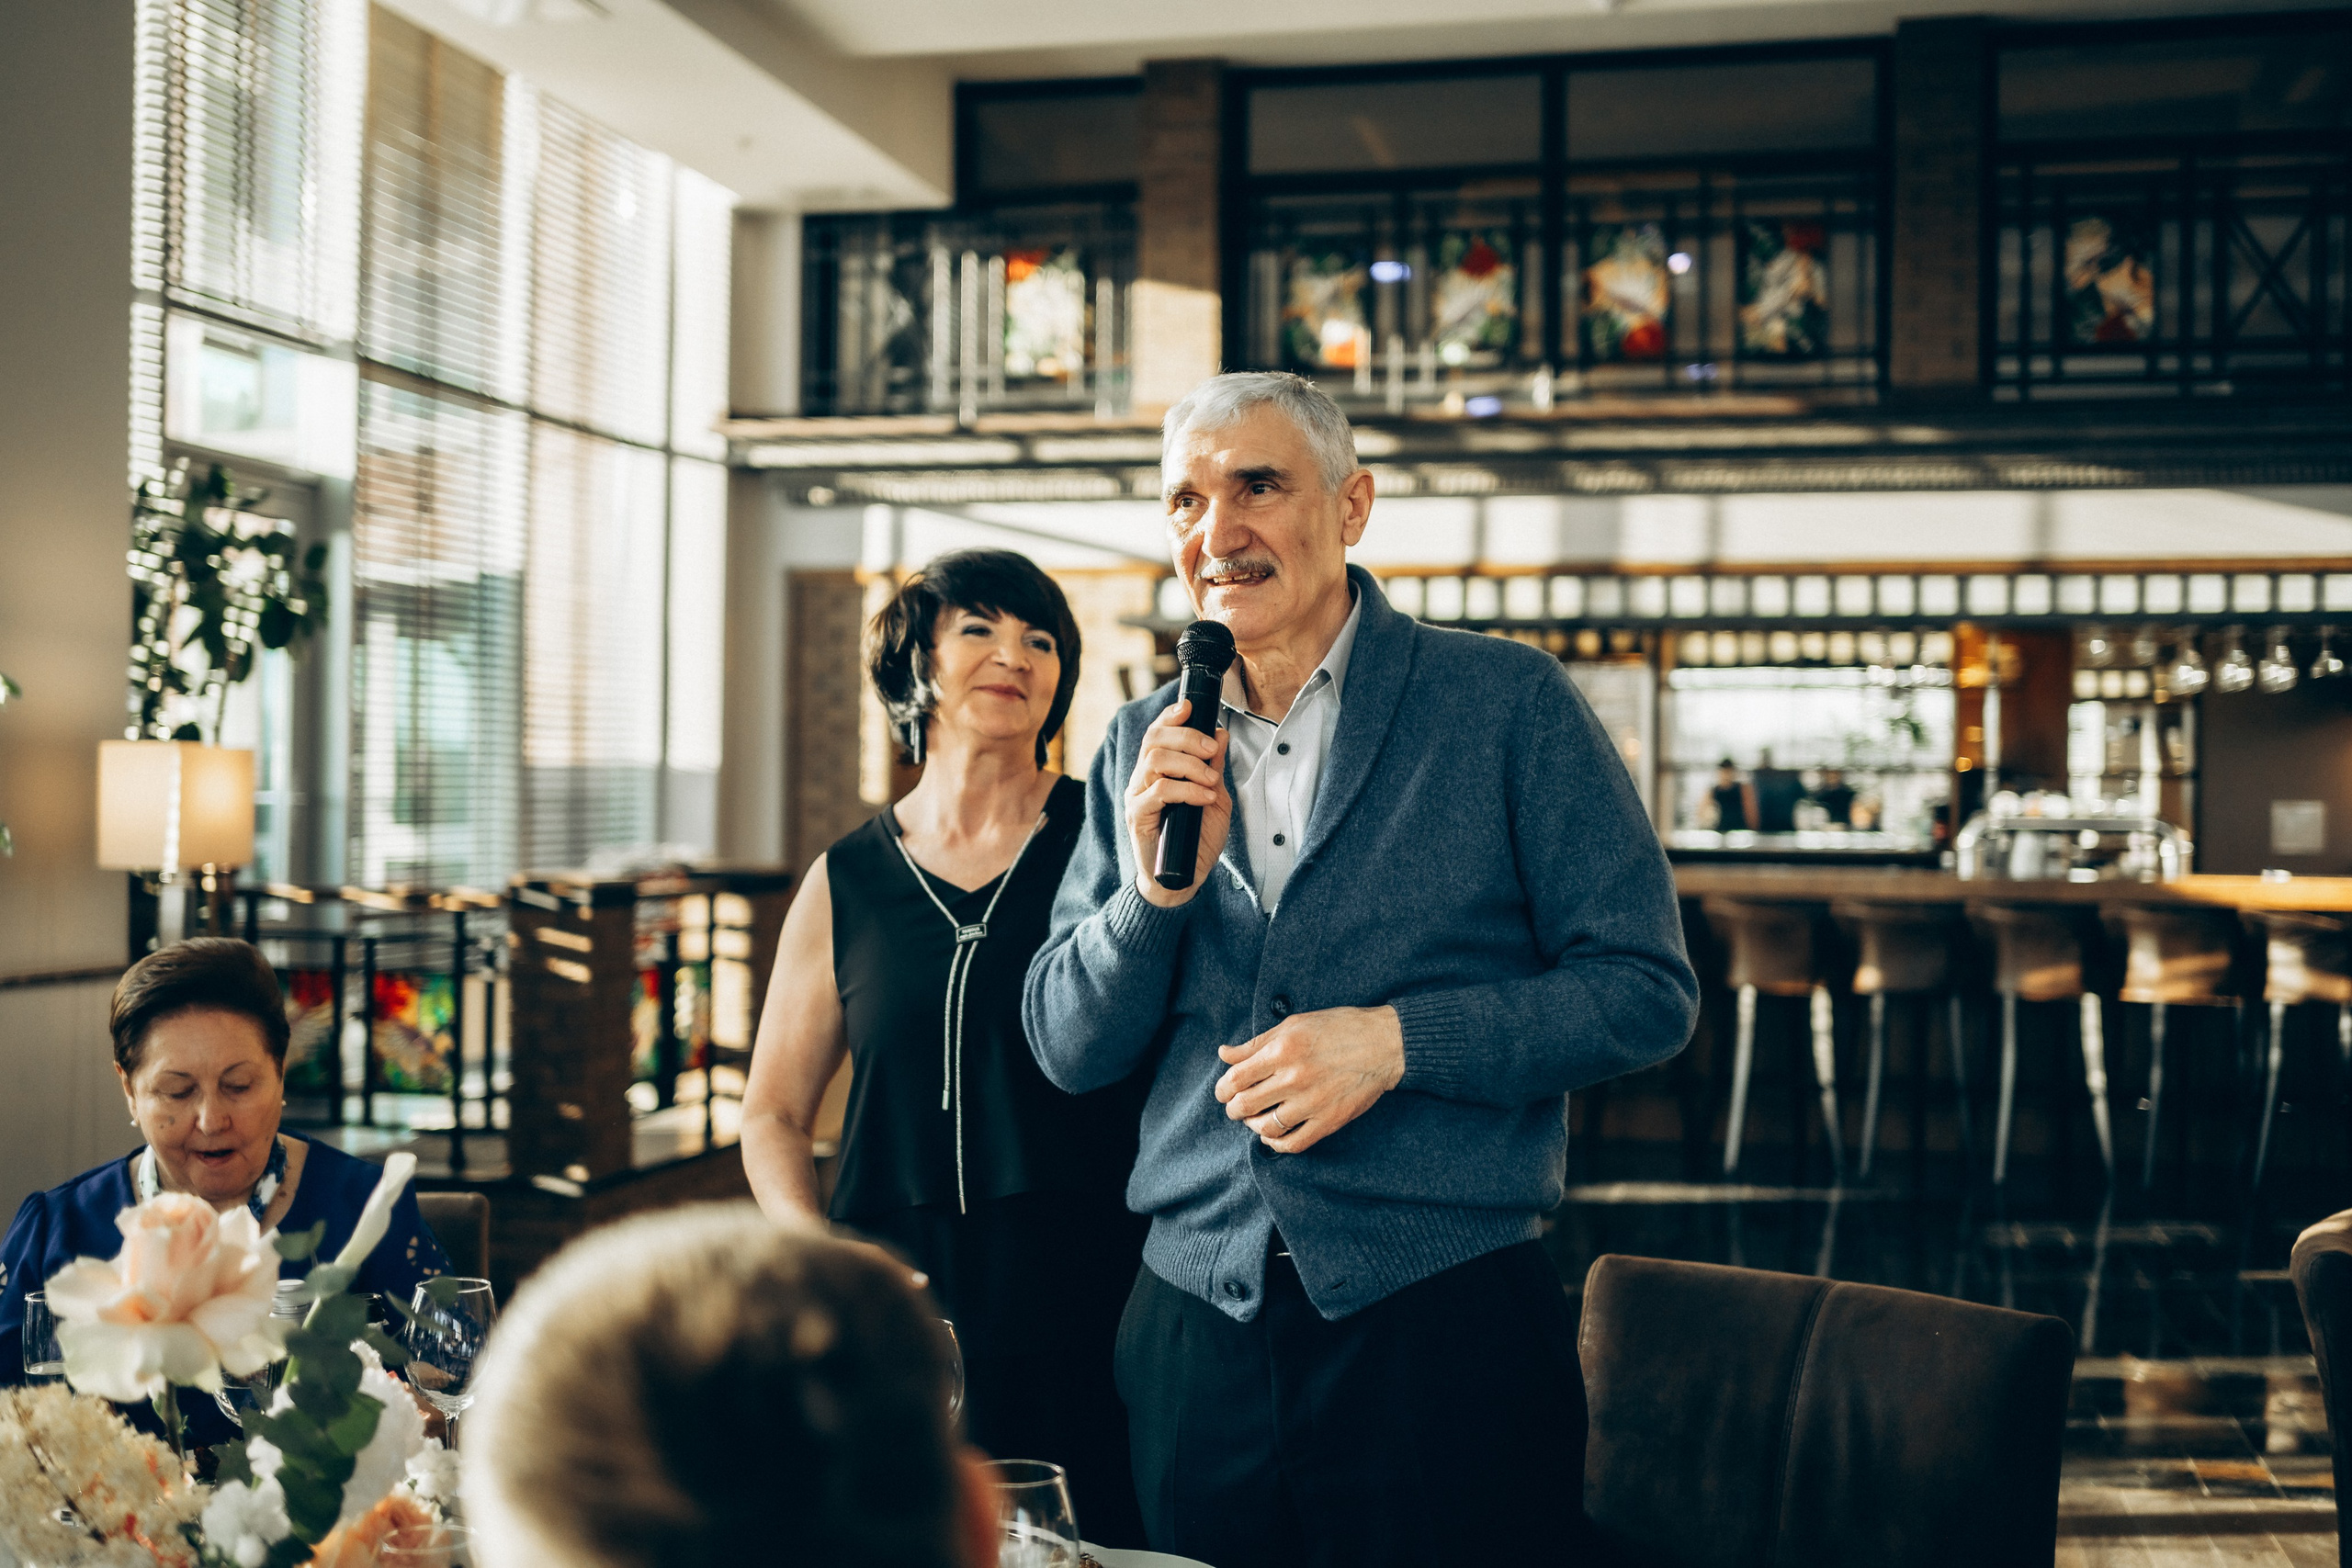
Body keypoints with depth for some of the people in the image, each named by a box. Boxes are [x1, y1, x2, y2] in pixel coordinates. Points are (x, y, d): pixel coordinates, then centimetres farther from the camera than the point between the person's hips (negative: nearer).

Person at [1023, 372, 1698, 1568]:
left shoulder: (1509, 703, -3)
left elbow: (1646, 992, -5)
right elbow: (1070, 1053, 7)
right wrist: (1159, 883, -11)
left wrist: (1396, 1041, -16)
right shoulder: (1142, 750, 8)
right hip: (1192, 1323, 3)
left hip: (1442, 1324, -3)